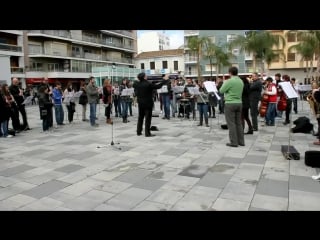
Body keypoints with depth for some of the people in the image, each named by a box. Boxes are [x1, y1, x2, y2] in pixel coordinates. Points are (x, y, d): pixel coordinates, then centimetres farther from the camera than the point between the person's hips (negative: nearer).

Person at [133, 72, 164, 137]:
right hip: (148, 103, -6)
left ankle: (138, 132, 21)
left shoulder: (136, 84, -1)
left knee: (140, 117, 15)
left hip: (140, 103, 6)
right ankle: (147, 133, -1)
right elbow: (158, 86, -13)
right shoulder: (148, 84, -17)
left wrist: (137, 79, 31)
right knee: (148, 118, -1)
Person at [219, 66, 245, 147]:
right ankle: (241, 141, 17)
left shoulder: (230, 81, -15)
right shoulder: (241, 81, 9)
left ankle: (234, 142, 0)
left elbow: (221, 90, -6)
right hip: (239, 103, 7)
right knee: (238, 123, 12)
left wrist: (224, 83, 9)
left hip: (230, 104, -7)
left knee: (231, 123, -1)